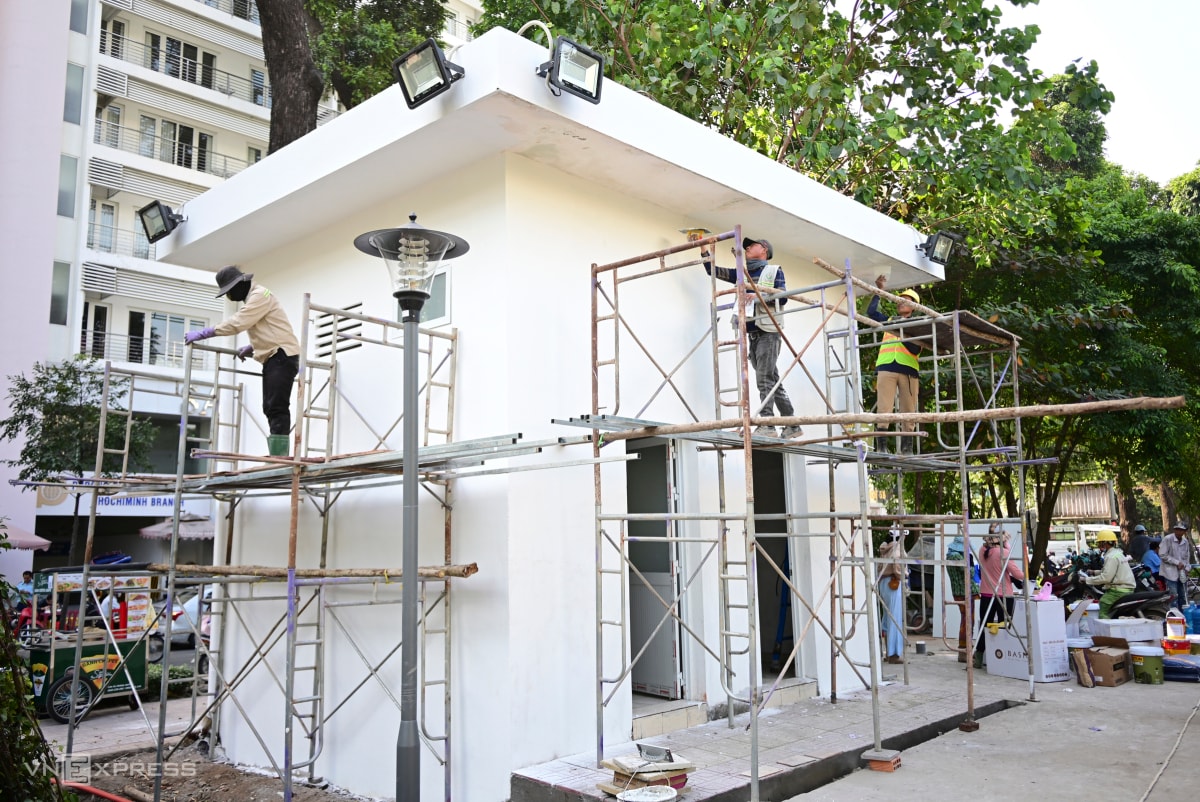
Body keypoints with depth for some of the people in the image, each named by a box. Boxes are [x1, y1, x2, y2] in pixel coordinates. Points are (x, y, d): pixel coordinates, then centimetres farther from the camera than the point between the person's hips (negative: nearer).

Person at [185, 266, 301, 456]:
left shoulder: (260, 295, -10)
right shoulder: (253, 298, 22)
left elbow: (237, 323, -20)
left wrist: (202, 334, -19)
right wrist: (252, 347, 15)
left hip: (282, 356, -11)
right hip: (273, 357, 11)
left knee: (277, 407, -15)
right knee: (270, 408, 8)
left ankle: (279, 458, -19)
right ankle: (276, 458, 8)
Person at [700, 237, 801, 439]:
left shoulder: (774, 271, 5)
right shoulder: (742, 274, 21)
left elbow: (782, 297, -7)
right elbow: (713, 269, 19)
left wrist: (756, 295, -16)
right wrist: (703, 249, 10)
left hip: (769, 332, -6)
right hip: (752, 334, 6)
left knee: (764, 379, -16)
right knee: (772, 380, 8)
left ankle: (766, 425, -20)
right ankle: (792, 425, 13)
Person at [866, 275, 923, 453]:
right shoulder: (888, 321, 26)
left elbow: (916, 349, 2)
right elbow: (871, 312, 17)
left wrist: (902, 336, -11)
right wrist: (878, 291, 16)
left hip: (909, 370, -1)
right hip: (886, 367, 1)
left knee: (908, 412, -1)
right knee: (883, 409, -10)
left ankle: (907, 449, 2)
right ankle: (881, 447, -14)